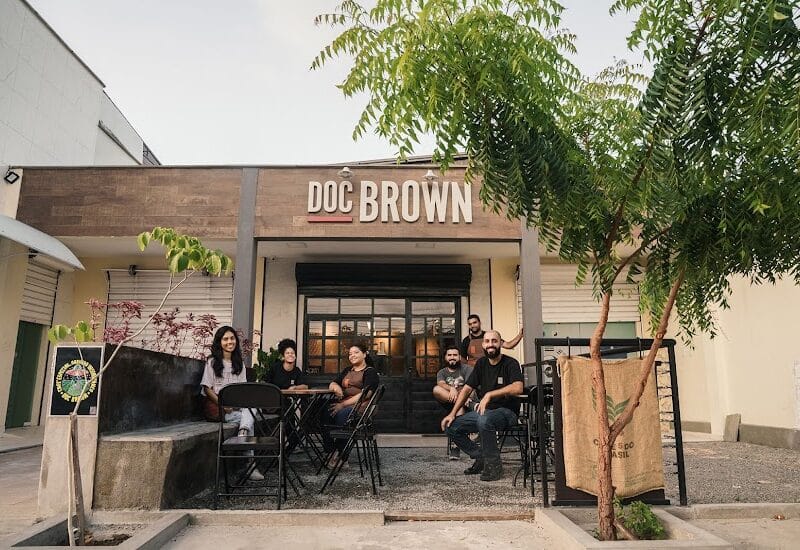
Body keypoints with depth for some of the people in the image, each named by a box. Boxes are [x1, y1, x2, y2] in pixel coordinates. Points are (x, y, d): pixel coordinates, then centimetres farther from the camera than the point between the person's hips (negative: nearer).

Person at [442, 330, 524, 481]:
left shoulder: (510, 363, -10)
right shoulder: (481, 363, 9)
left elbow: (518, 388, -29)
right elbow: (467, 389, 10)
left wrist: (489, 394, -32)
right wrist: (452, 414, 2)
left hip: (506, 412, -7)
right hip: (484, 411, 7)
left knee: (484, 419, -38)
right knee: (451, 427, -8)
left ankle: (493, 465, -18)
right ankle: (481, 457, 6)